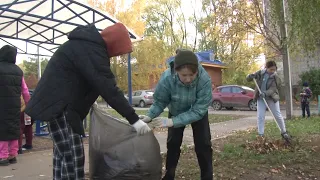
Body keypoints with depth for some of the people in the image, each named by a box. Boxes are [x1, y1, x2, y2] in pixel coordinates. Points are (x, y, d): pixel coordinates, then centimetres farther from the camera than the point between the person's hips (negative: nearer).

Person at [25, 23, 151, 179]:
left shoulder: (87, 43, 12)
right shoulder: (91, 49, -20)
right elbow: (108, 87, -27)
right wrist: (134, 119, -26)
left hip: (58, 102, 11)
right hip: (58, 104, -11)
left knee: (63, 152, 16)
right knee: (72, 155, -10)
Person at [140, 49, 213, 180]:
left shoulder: (204, 79, -39)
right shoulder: (167, 78, -36)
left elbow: (198, 110, -37)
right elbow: (160, 101, -21)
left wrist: (173, 121, -45)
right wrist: (150, 116, -39)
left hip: (198, 113, -1)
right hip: (176, 112, 1)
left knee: (203, 144, -2)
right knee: (172, 144, 5)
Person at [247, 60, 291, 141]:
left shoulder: (276, 77, -10)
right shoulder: (260, 73, -4)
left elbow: (273, 89, -19)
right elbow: (248, 78, 2)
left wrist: (265, 93, -38)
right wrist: (251, 76, -21)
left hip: (272, 98, -1)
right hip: (260, 98, 1)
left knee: (278, 116, 4)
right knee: (260, 116, -1)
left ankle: (284, 132, 22)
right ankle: (260, 135, 6)